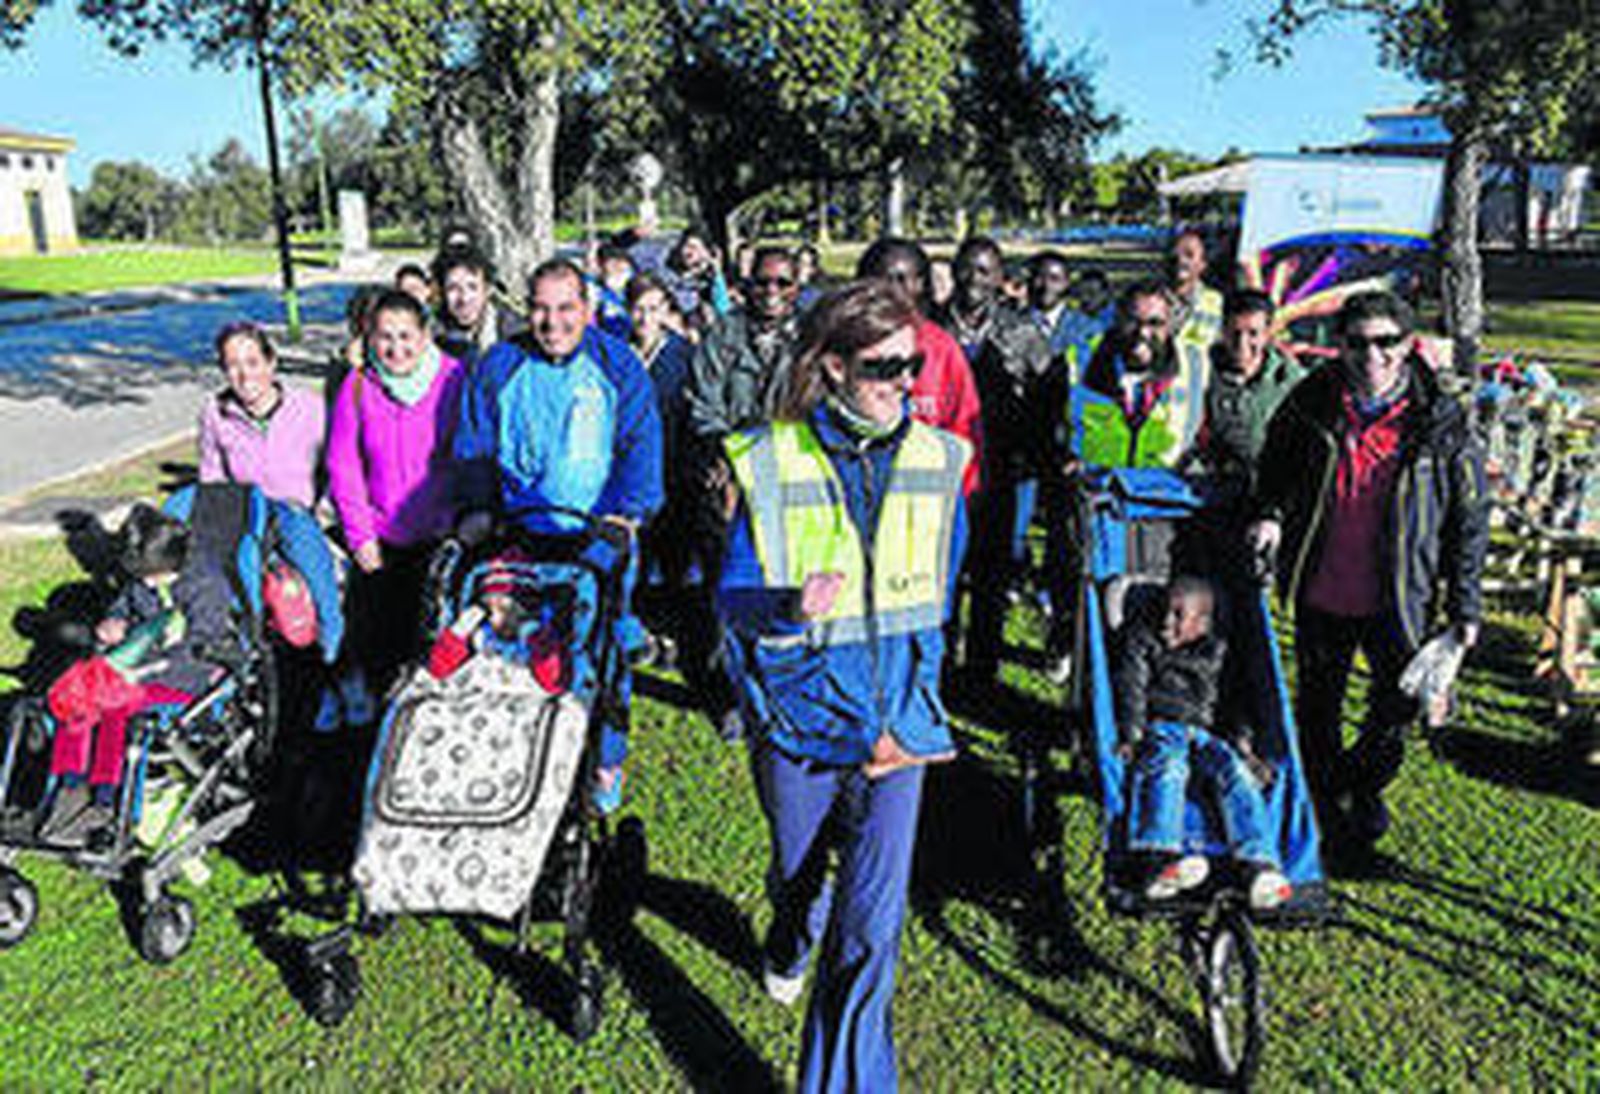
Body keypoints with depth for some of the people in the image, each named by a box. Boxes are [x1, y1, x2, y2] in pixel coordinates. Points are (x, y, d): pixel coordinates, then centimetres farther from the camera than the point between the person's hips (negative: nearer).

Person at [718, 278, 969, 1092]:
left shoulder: (936, 461, -1)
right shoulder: (769, 464, -10)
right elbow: (734, 598, -6)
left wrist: (915, 694, 11)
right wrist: (789, 608, -28)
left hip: (895, 717, 1)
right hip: (797, 711, 0)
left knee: (874, 918, -7)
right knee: (797, 873, 24)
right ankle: (791, 946, 60)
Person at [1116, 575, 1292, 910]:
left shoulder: (1215, 653, 23)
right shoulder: (1142, 639, 16)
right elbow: (1131, 690, 4)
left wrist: (1241, 741, 0)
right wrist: (1132, 737, -10)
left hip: (1204, 734, 3)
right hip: (1158, 730, -3)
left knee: (1234, 769, -29)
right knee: (1167, 765, -37)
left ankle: (1260, 866, -43)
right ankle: (1160, 861, -56)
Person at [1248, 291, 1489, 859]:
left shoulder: (1440, 421, -9)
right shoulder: (1311, 402, -6)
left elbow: (1469, 518, -1)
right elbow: (1276, 465, 13)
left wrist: (1464, 604, -1)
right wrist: (1270, 513, -8)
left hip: (1399, 600, -1)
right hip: (1319, 591, 1)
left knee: (1398, 708, 10)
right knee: (1318, 706, 16)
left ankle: (1364, 786, 41)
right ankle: (1328, 807, 39)